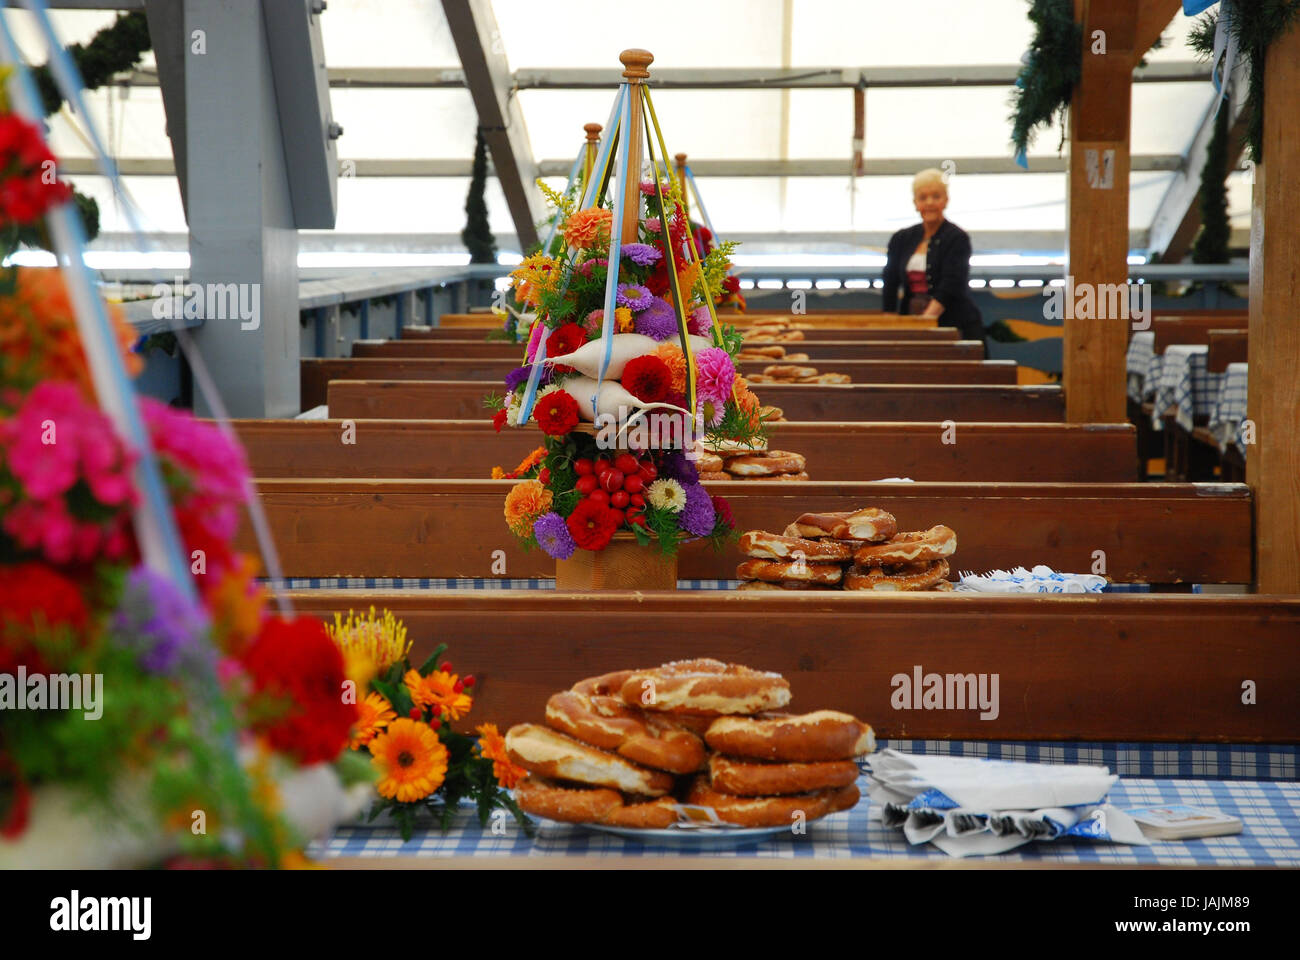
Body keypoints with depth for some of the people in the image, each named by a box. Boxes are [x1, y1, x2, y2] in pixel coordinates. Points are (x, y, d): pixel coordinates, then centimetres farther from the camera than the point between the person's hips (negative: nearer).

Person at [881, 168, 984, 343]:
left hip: (956, 327, -4)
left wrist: (925, 320, -25)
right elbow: (890, 288, 9)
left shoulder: (957, 238, -3)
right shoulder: (901, 240, 13)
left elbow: (950, 287, -14)